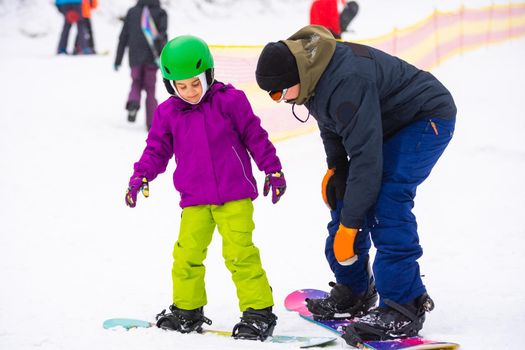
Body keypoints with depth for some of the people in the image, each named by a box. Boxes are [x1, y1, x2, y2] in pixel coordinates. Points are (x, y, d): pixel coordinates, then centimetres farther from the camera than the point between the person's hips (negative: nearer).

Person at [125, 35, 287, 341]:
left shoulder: (230, 100, -5)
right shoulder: (168, 113, 4)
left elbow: (255, 136, 1)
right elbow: (157, 149, 12)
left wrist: (273, 169, 2)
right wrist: (141, 176, 0)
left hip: (235, 195, -4)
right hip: (195, 200, 4)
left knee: (239, 252, -9)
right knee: (187, 254, 2)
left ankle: (259, 311, -1)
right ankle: (186, 310, 19)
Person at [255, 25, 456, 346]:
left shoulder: (346, 82, -37)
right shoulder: (310, 69, -8)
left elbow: (366, 156, -35)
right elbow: (331, 123, 14)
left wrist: (348, 226, -32)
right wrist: (335, 166, 1)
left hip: (428, 117, -10)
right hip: (386, 122, 10)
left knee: (387, 197, -25)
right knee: (345, 195, 3)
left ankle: (405, 306, -25)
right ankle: (354, 291, 17)